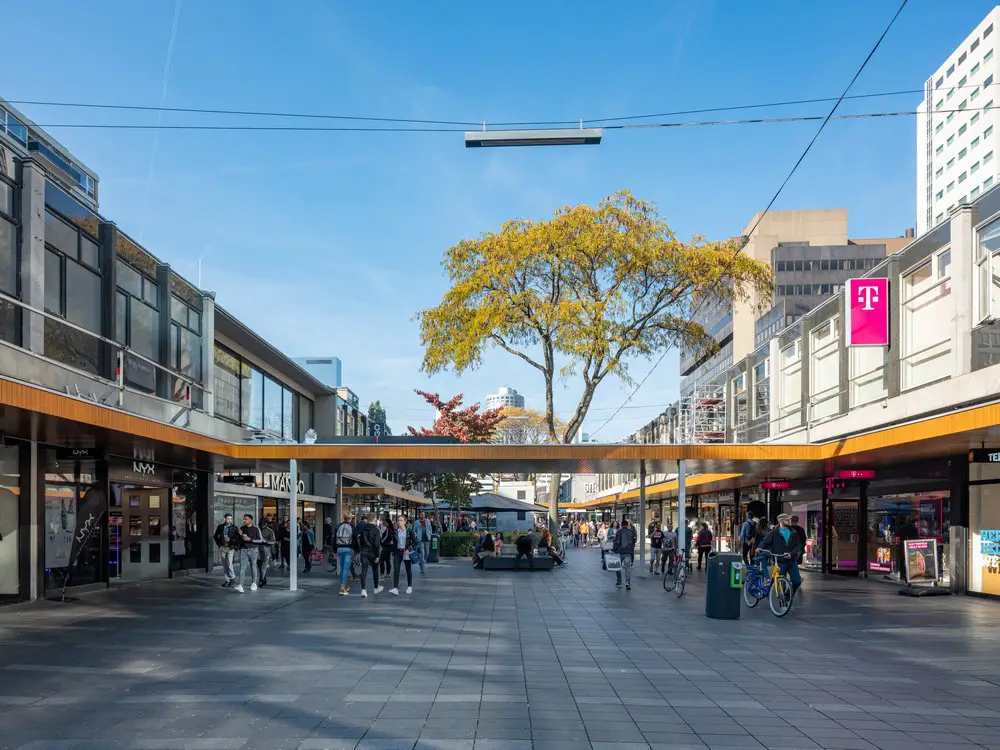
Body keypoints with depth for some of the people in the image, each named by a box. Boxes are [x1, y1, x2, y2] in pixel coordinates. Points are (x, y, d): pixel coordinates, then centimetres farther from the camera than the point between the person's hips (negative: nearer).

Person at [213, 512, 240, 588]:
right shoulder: (220, 527, 5)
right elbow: (215, 536, 15)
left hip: (230, 548, -3)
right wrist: (219, 544, 6)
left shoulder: (234, 528, -2)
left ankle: (232, 578, 5)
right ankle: (227, 580, 15)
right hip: (222, 548, 3)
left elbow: (238, 538, -1)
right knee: (224, 565, 7)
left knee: (229, 564, -14)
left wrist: (236, 546, -13)